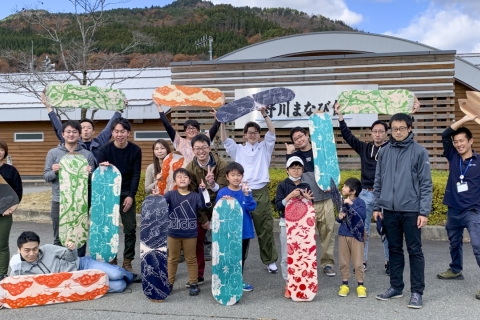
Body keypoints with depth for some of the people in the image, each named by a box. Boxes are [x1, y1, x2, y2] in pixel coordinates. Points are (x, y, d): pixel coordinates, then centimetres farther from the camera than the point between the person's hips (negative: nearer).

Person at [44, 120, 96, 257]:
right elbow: (46, 176, 3)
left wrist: (89, 174, -16)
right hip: (59, 201, 0)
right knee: (59, 237, 8)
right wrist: (54, 172, -17)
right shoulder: (53, 153, 3)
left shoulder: (87, 154, 3)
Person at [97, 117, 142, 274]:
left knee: (130, 229, 0)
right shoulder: (104, 149, -7)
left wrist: (131, 195, -12)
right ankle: (111, 261, 13)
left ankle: (127, 262, 8)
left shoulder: (135, 150, -4)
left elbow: (136, 174, -5)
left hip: (127, 194, 1)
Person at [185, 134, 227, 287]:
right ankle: (198, 275, 16)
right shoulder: (190, 168, -12)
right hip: (199, 208, 2)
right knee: (197, 240, 2)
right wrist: (203, 218, -9)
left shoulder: (221, 165, -18)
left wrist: (212, 184, -41)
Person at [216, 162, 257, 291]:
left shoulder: (246, 191, -2)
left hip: (244, 230, 3)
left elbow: (252, 207, -14)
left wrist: (246, 194, -27)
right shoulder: (222, 192, -8)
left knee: (242, 257, 16)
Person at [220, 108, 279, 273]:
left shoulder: (265, 148, 12)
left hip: (261, 192, 0)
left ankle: (270, 261, 13)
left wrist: (265, 115, -13)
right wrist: (222, 122, -10)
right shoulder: (238, 149, 14)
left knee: (265, 228, 3)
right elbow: (225, 140, 2)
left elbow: (272, 133, -2)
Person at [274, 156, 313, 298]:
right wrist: (290, 196, -20)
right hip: (287, 223, -2)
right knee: (287, 256, 2)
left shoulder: (305, 186, 7)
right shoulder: (282, 185, 0)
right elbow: (278, 206, -8)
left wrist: (307, 199, -10)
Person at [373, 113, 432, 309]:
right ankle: (396, 286, 25)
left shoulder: (419, 152, -4)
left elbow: (426, 184, -6)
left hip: (411, 210, -4)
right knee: (394, 249, 13)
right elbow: (378, 181, 11)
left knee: (414, 251, 4)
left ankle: (417, 291, 12)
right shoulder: (384, 152, 8)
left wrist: (424, 211, -11)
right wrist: (377, 206, 7)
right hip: (389, 210, 4)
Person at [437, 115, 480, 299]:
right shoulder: (453, 157, 3)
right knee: (454, 244, 21)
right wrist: (464, 120, -10)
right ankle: (455, 271, 40)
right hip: (453, 211, 4)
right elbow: (445, 135, -6)